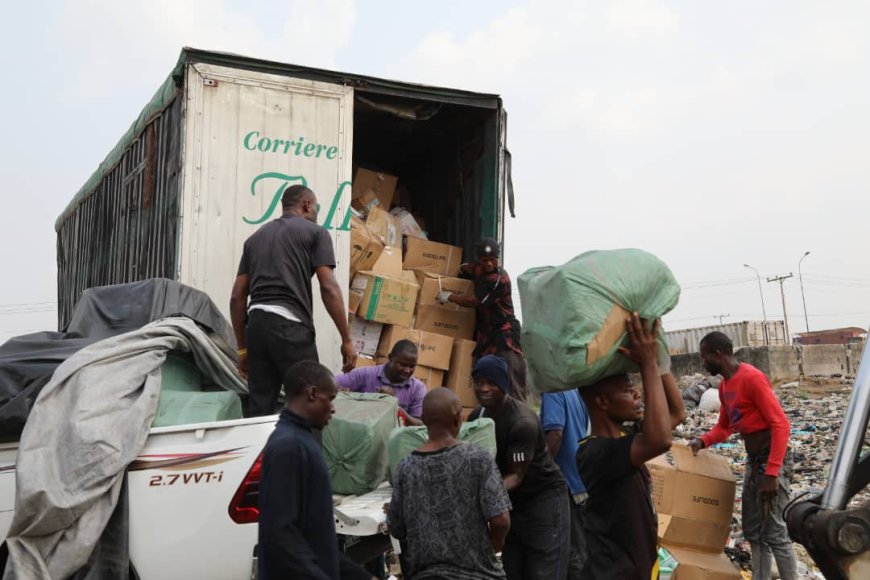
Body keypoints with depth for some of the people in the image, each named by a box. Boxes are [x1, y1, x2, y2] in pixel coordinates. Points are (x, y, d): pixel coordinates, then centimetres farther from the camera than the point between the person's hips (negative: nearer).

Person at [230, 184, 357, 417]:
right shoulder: (315, 232, 7)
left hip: (257, 325, 6)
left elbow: (237, 297, 17)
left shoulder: (256, 237, 23)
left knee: (259, 408, 8)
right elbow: (329, 287, -5)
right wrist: (346, 339, -3)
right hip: (291, 326, -6)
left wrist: (242, 347, 22)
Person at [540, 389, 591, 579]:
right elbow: (585, 430, 16)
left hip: (565, 478, -9)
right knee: (580, 545, 17)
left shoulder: (552, 390, -16)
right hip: (580, 476, 9)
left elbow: (555, 433, -26)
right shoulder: (576, 391, 9)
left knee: (572, 548, 1)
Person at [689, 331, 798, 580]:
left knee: (775, 534, -6)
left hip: (773, 461, -9)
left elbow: (781, 424, -21)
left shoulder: (752, 378, -18)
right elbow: (724, 426, 20)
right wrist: (703, 441, 0)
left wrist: (772, 473, -25)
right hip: (753, 461, 9)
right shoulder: (724, 385, 10)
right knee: (753, 531, 14)